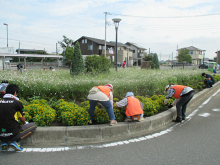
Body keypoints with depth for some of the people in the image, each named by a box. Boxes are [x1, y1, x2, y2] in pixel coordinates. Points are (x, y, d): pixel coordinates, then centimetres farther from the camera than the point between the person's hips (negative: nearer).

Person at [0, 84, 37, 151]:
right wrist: (25, 123, 31)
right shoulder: (17, 103, -7)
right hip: (13, 134, -5)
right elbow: (22, 119, 6)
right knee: (33, 125, 15)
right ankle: (16, 141, -1)